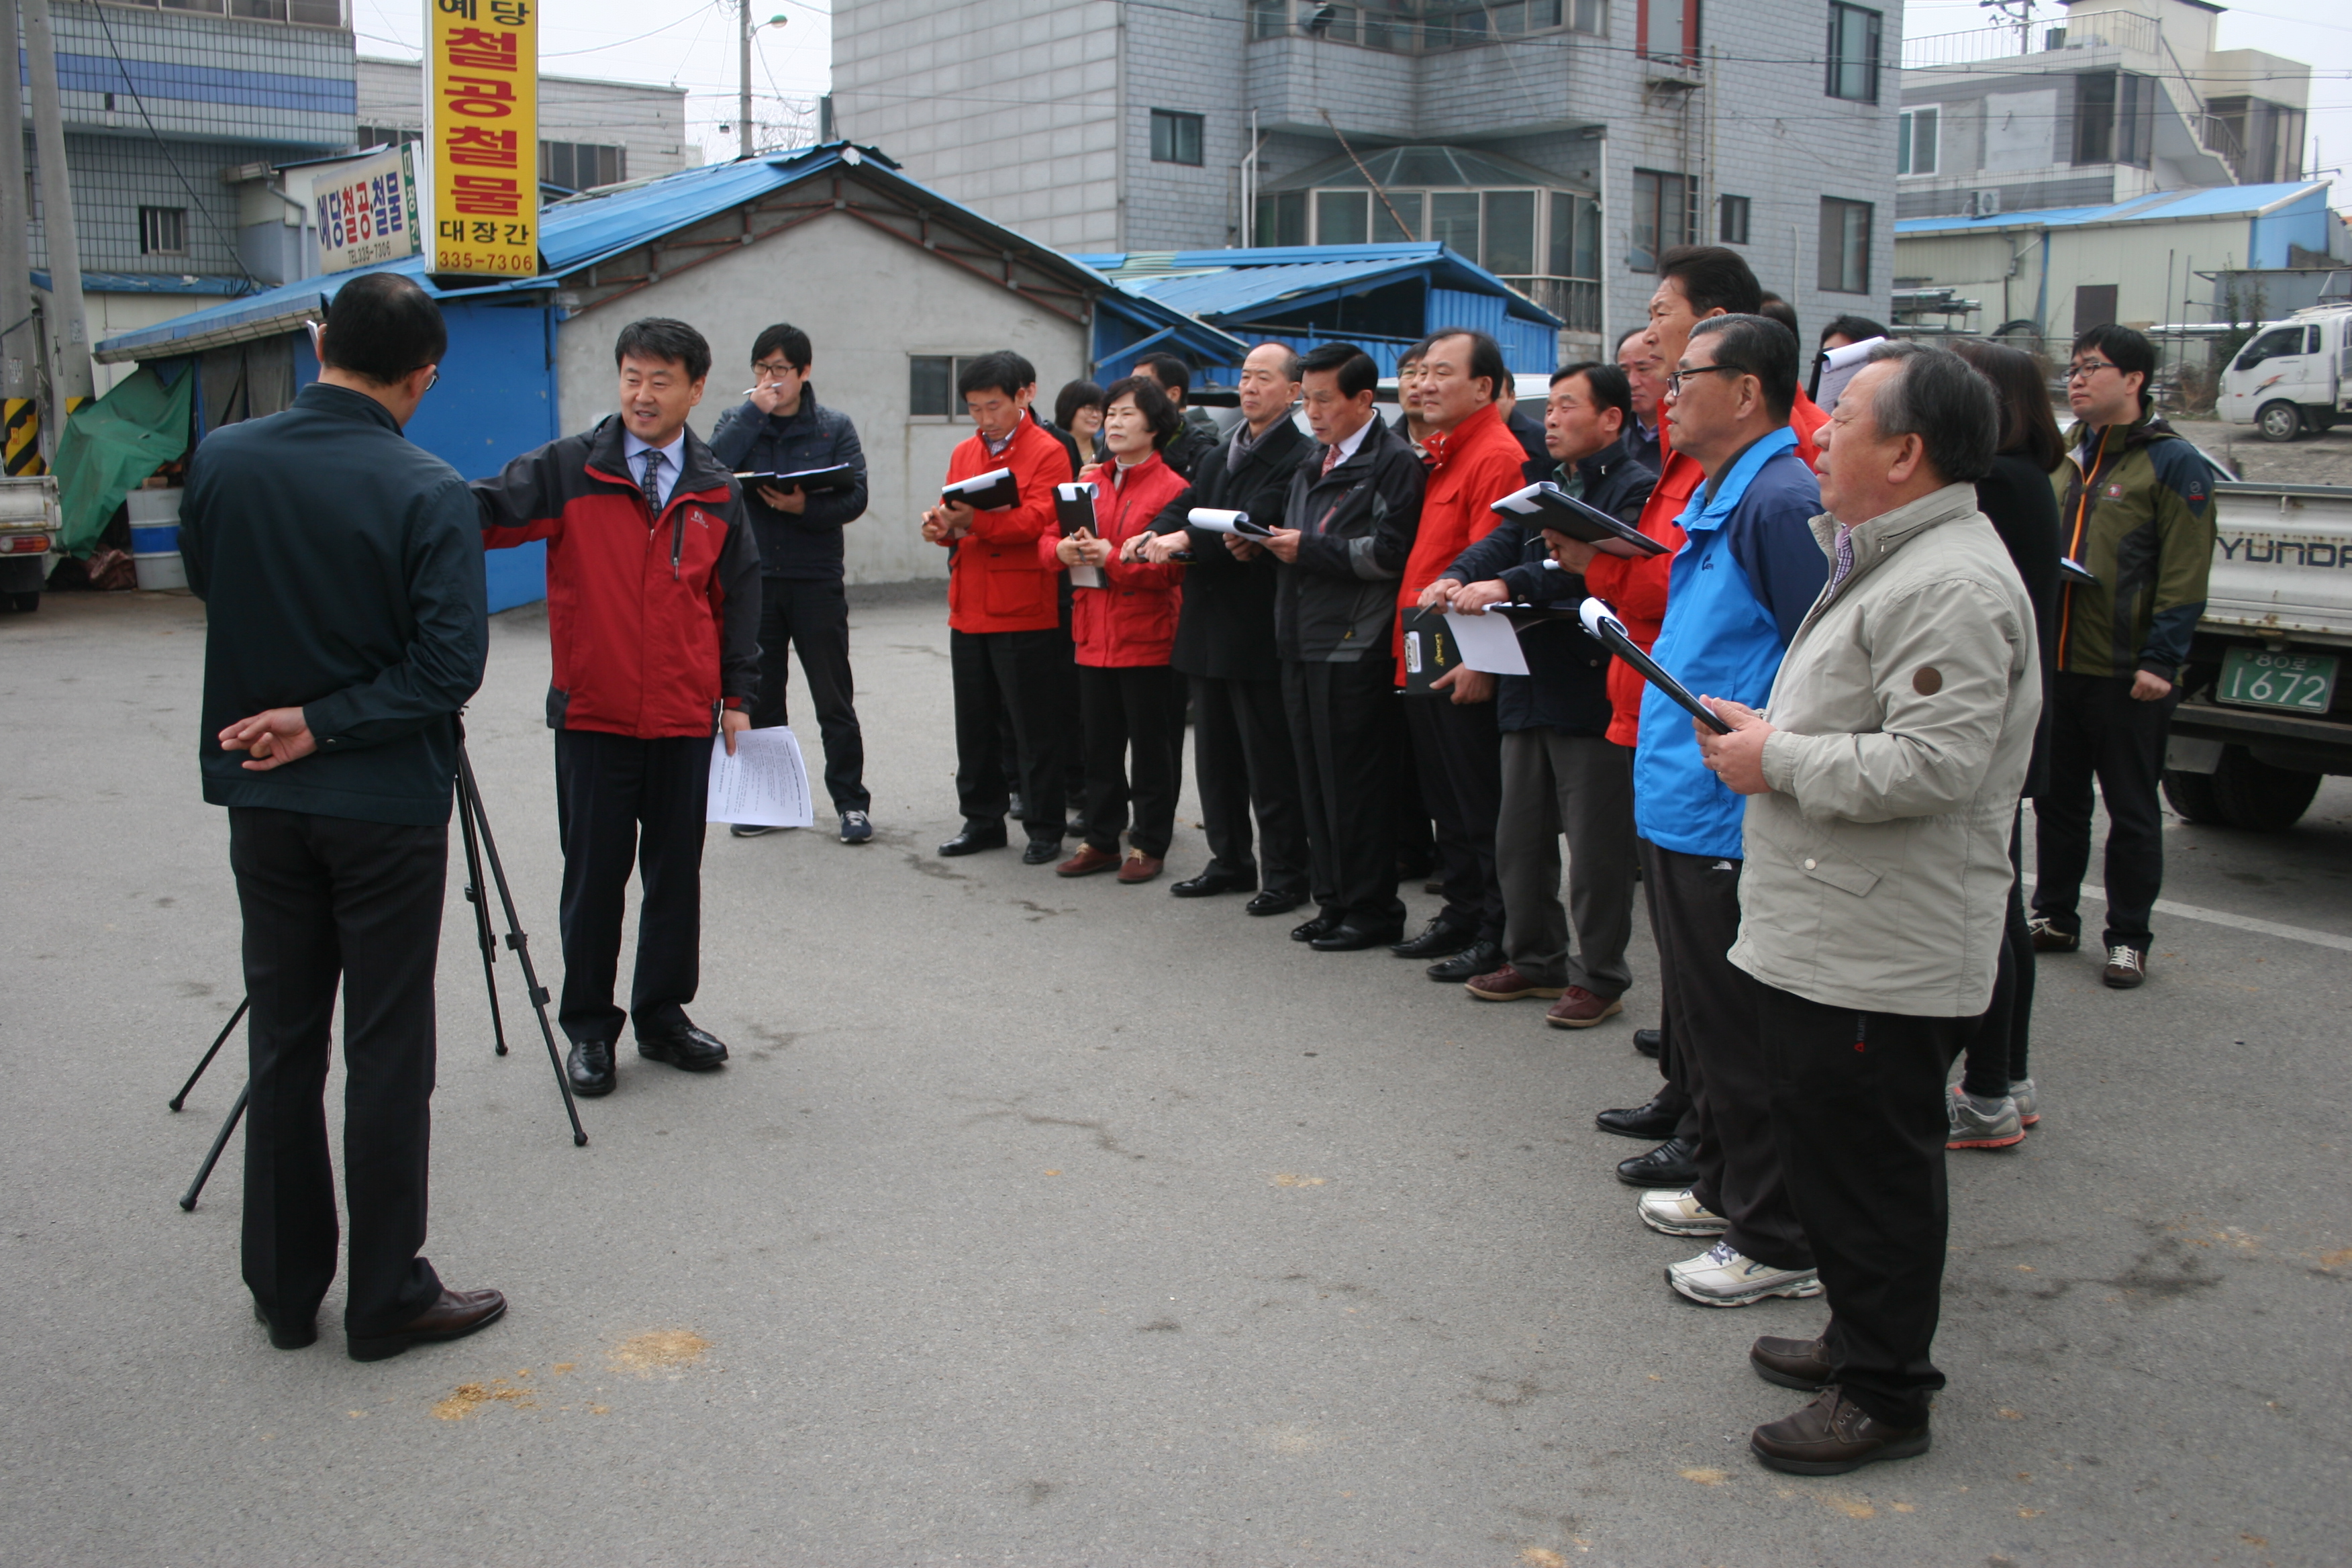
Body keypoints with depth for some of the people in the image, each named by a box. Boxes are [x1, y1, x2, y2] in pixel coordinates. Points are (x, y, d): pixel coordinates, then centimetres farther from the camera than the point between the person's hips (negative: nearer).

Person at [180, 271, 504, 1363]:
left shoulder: (224, 461, -2)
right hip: (386, 806, -4)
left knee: (282, 1042, 14)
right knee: (387, 1054, 4)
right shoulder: (428, 493, -16)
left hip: (262, 799, 5)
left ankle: (285, 1290, 23)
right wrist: (328, 723, -10)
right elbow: (450, 664, -20)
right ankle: (387, 1299, 13)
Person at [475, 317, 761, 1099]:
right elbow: (488, 510, -11)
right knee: (594, 876, 6)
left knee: (676, 873, 10)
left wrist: (739, 695, 7)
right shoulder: (570, 469, -1)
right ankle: (587, 1027, 18)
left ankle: (664, 1015, 24)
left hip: (686, 719, 2)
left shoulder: (717, 492, 7)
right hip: (593, 716, -2)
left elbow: (739, 595, 11)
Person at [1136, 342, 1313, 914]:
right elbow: (1185, 504, 8)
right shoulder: (1220, 456, 18)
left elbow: (1256, 520, -23)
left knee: (1270, 763, -1)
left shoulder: (1298, 458, -11)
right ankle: (1231, 861, 27)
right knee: (1216, 757, 16)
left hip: (1259, 635, -9)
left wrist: (1188, 541, -25)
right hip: (1208, 630, 9)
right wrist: (1158, 535, -13)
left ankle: (1286, 875, 8)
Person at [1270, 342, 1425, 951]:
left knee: (1357, 782, -4)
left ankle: (1373, 909, 6)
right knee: (1316, 779, 11)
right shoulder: (1311, 467, 21)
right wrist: (1267, 542, 1)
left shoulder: (1394, 463, -7)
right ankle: (1334, 900, 20)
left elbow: (1389, 552, -16)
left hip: (1356, 647, -8)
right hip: (1304, 643, 8)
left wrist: (1309, 549, -14)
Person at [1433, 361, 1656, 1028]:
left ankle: (1599, 977, 12)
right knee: (1519, 839, 15)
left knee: (1595, 847, 1)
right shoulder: (1547, 490, 18)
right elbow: (1502, 541, 6)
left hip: (1594, 691, -9)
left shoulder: (1634, 490, -10)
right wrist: (1460, 577, -15)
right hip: (1529, 688, 9)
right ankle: (1534, 959, 28)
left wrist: (1508, 585, -32)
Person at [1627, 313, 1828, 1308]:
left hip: (1732, 818, -10)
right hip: (1679, 807, 10)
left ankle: (1778, 1241, 13)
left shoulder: (1781, 499, -17)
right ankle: (1724, 1186, 36)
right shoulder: (1713, 498, 15)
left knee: (1743, 1035, 0)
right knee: (1700, 1020, 21)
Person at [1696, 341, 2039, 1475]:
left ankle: (1884, 1395, 13)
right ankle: (1860, 1340, 35)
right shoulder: (1890, 560, 17)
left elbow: (1934, 764, -28)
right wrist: (1769, 732, 11)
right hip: (1828, 932, 11)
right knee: (1823, 1142, 20)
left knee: (1871, 1165, 0)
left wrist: (1779, 762, -18)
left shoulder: (1952, 585, -20)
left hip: (1882, 950, -11)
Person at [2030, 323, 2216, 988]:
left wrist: (2161, 660, -18)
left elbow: (2184, 576, -11)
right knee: (2057, 800, 14)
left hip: (2126, 675, -6)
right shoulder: (2064, 455, 13)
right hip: (2056, 663, 6)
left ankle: (2128, 939, 14)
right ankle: (2054, 918, 26)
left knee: (2132, 811, 5)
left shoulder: (2174, 463, -6)